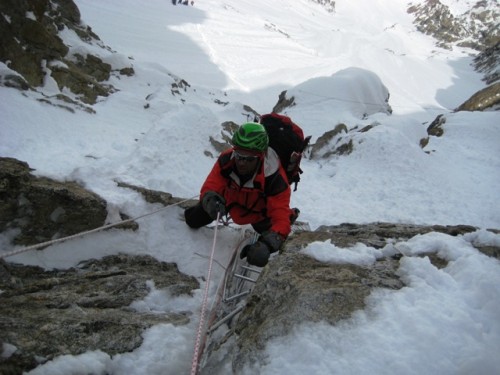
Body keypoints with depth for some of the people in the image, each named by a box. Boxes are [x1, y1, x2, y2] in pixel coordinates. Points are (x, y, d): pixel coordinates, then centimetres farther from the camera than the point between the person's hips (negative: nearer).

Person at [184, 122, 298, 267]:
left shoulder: (275, 179, -44)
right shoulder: (226, 160, -36)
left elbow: (280, 219, -45)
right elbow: (209, 188, -32)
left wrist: (266, 245, -64)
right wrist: (210, 200, -58)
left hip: (259, 210, -2)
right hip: (231, 198, 2)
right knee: (193, 220, 8)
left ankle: (290, 214, 30)